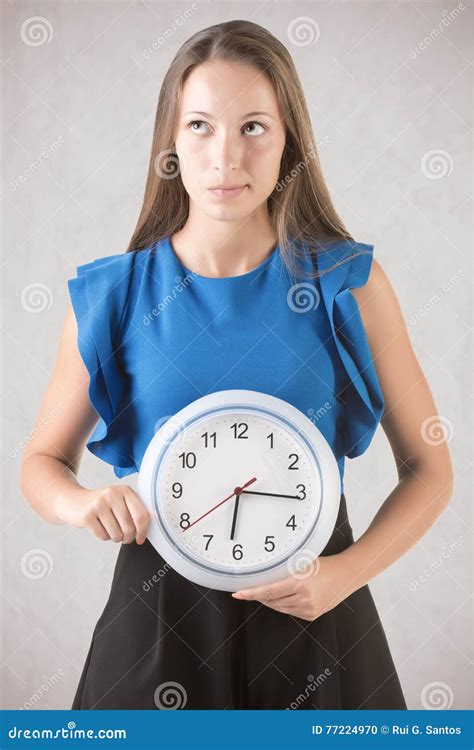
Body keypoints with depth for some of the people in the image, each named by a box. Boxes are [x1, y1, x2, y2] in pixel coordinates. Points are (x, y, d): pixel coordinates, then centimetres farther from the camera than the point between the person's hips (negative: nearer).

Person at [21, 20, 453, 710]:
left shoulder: (350, 283, -8)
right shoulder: (113, 295, -7)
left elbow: (429, 469, -2)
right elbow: (44, 461, 5)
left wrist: (346, 573, -16)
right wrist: (82, 504, -17)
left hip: (312, 605, 0)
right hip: (161, 608, 0)